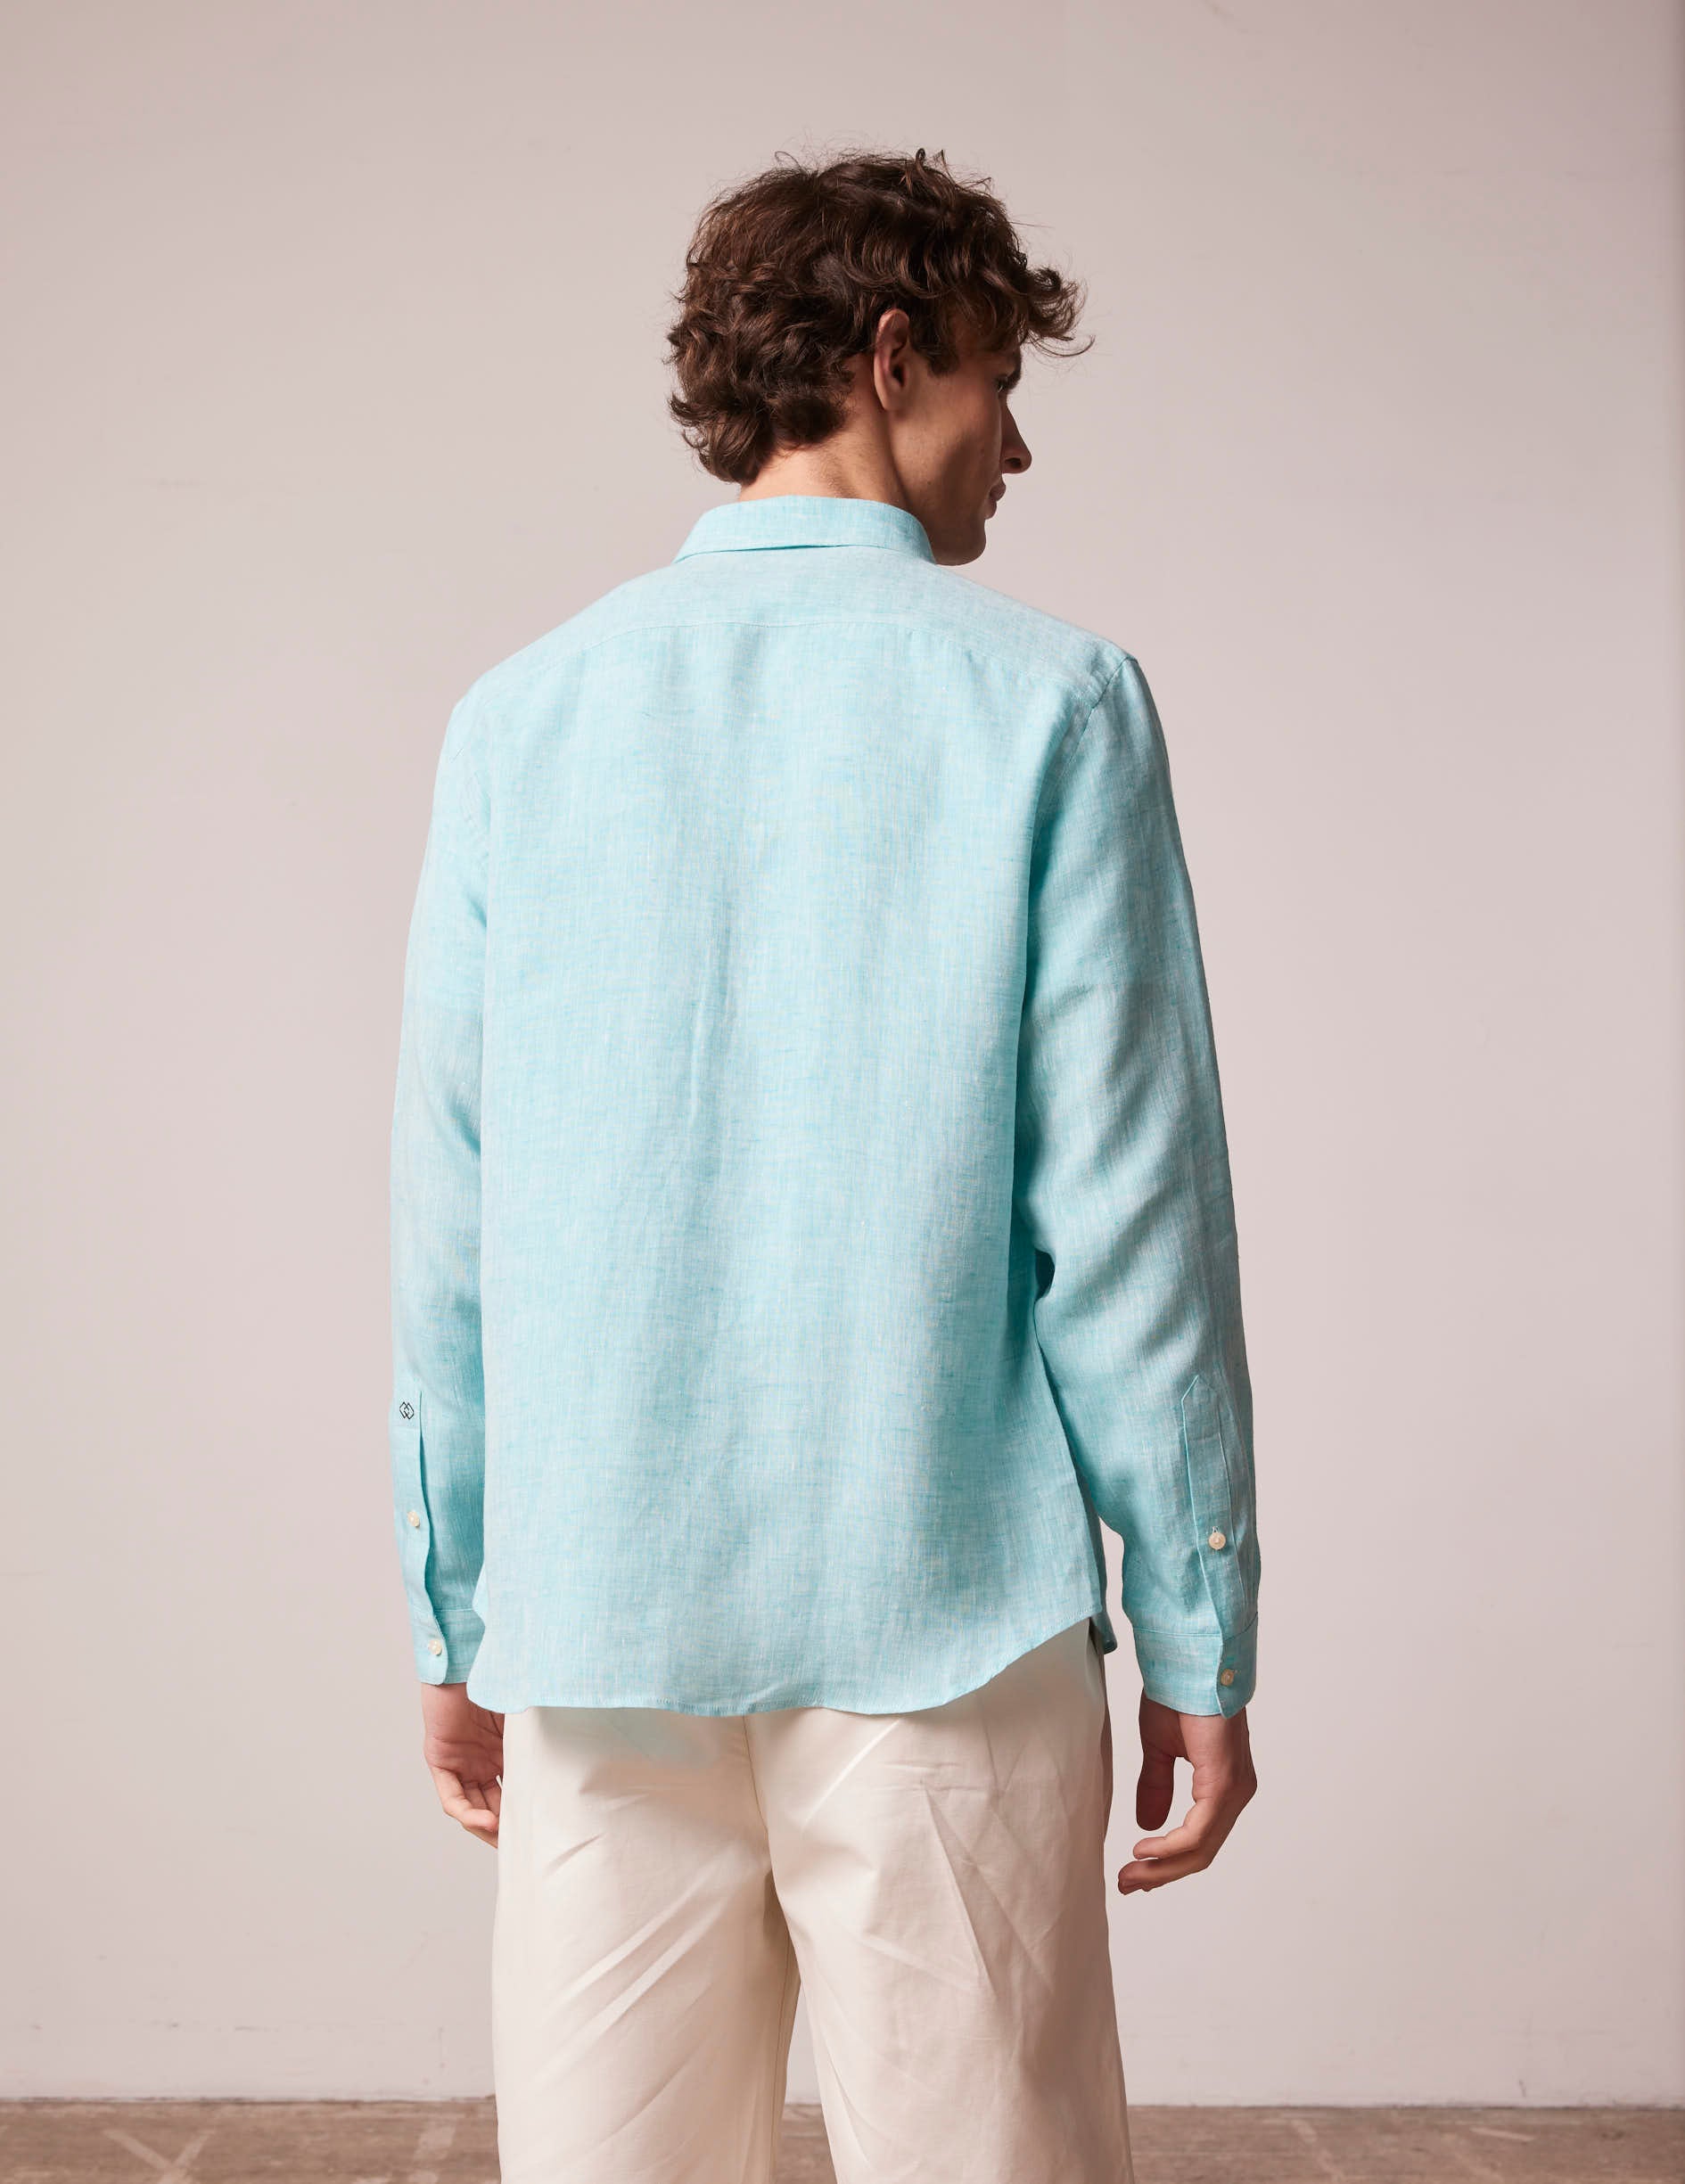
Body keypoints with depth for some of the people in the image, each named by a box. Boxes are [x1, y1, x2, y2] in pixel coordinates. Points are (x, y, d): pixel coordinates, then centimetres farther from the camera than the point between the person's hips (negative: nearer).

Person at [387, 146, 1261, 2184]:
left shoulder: (519, 715, 5)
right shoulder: (1044, 699, -4)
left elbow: (446, 1227, 6)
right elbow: (1121, 1211, -8)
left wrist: (454, 1615, 14)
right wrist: (1201, 1639, 0)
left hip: (599, 1630, 4)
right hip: (942, 1625, -3)